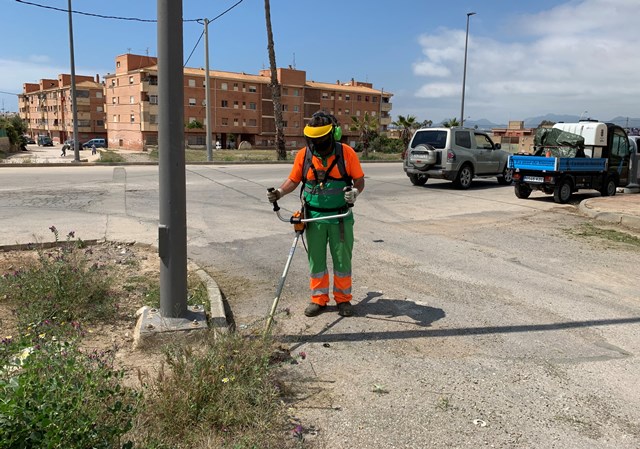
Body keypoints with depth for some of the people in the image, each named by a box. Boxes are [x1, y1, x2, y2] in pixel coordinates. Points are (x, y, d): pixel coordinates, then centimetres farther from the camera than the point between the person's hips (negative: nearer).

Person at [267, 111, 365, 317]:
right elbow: (293, 180, 7)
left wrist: (355, 192, -24)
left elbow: (359, 180, -3)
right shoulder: (303, 155, -3)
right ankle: (319, 299, 24)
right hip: (314, 218, 2)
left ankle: (343, 299, 24)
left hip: (341, 218, -2)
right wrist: (279, 192, -11)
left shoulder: (346, 153, -8)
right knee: (316, 260, 10)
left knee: (342, 259, 8)